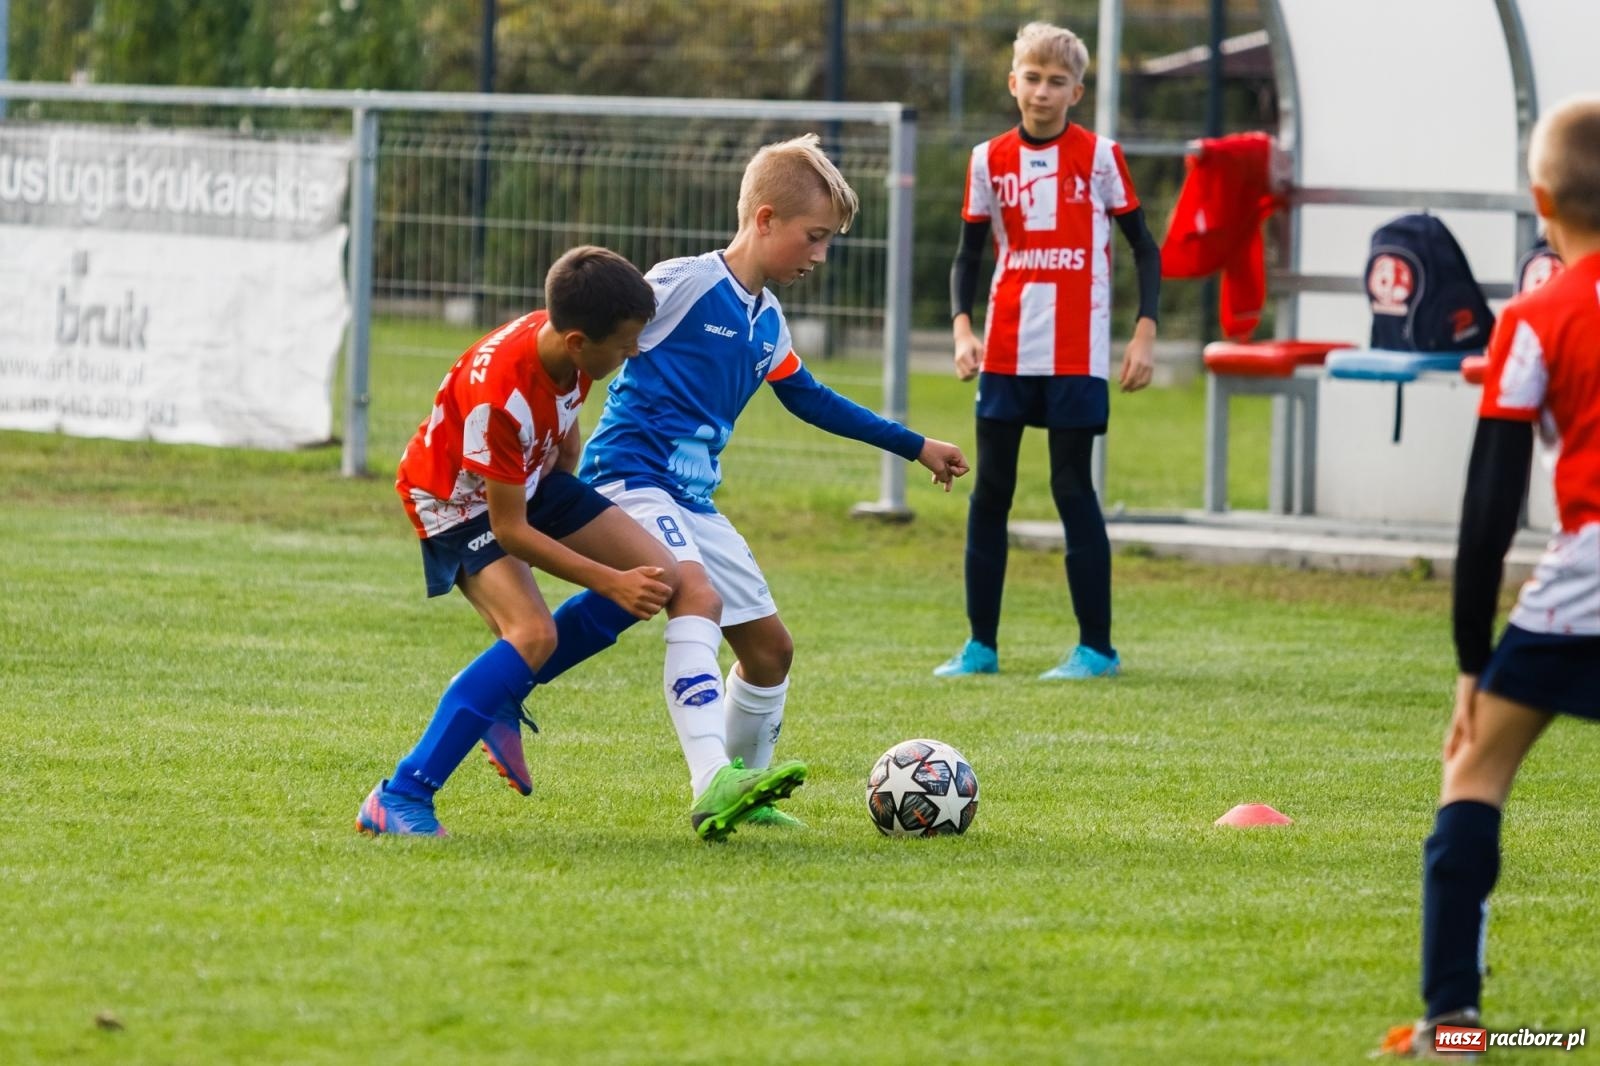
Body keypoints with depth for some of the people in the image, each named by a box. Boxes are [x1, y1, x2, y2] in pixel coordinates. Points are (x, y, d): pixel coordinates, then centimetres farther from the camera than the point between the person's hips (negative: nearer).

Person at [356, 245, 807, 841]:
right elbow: (509, 530, -29)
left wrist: (574, 516, 21)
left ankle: (500, 691, 10)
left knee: (663, 575, 1)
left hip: (533, 480, 8)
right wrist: (611, 582, -28)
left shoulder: (568, 346, -15)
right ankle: (398, 800, -25)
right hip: (460, 502, -8)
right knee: (533, 634, -29)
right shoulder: (500, 394, -38)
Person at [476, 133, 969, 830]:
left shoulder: (768, 322, 15)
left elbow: (810, 400, 29)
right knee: (697, 594, -32)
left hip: (693, 499, 9)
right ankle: (712, 784, -44)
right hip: (630, 476, -9)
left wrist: (915, 447, 34)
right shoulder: (682, 283, -11)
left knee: (770, 646, 9)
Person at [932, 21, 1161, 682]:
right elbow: (969, 254, 11)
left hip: (1076, 355, -3)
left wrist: (1145, 334, -5)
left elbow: (1143, 246, 4)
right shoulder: (990, 161, 6)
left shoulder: (1099, 157, 0)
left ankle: (1097, 647, 3)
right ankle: (981, 644, 10)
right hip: (1006, 352, 3)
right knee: (989, 490, 3)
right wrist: (962, 328, -6)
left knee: (1073, 490, -4)